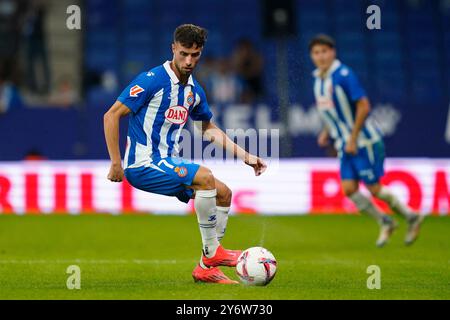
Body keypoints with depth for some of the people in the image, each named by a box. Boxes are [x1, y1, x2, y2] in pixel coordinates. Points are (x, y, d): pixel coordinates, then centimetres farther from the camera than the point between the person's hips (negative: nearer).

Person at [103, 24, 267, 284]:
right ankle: (212, 252, -16)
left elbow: (210, 129, 25)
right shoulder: (152, 80, -14)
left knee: (224, 193, 4)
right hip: (144, 164, -8)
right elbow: (112, 115, -13)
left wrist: (246, 157, 19)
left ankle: (206, 268, 7)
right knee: (204, 177, -26)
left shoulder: (194, 90, 10)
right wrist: (116, 164, -16)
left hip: (168, 163, 8)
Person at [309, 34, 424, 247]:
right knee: (349, 189, -2)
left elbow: (363, 106, -20)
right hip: (345, 145, 7)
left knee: (374, 189, -4)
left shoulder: (344, 75, -18)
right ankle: (385, 223, 17)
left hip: (364, 141, -7)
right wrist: (327, 133, 9)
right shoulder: (318, 79, 8)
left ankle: (411, 217, 17)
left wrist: (353, 139, -20)